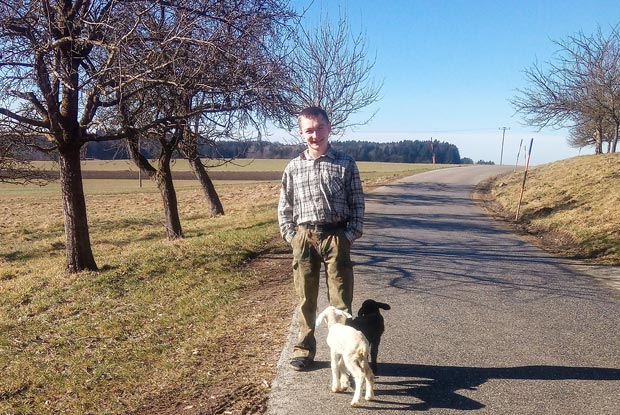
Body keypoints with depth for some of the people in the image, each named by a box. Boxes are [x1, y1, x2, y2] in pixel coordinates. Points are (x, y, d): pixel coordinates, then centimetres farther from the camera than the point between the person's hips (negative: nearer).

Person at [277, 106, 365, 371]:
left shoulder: (345, 164, 2)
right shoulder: (294, 167, 6)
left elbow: (357, 203, 2)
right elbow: (284, 207, 10)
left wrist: (351, 234, -6)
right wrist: (290, 235, 1)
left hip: (337, 237, -1)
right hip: (304, 239, 2)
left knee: (340, 299, 4)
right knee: (306, 298, 11)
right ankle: (304, 349, 25)